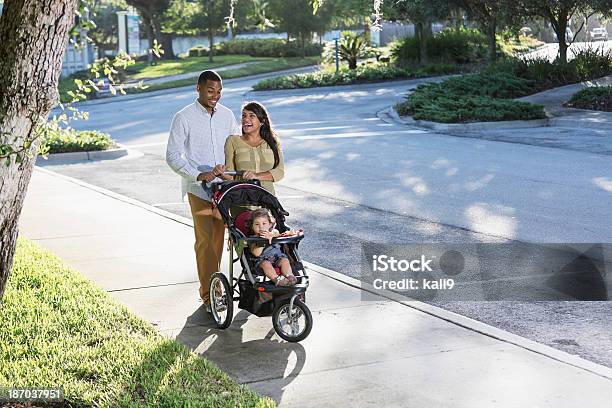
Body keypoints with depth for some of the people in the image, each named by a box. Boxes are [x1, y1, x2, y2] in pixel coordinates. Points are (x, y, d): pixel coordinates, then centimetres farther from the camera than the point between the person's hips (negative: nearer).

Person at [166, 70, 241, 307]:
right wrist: (198, 174, -22)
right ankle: (208, 294, -4)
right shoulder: (184, 118, -7)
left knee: (218, 237, 10)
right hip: (198, 188, -5)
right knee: (205, 239, -8)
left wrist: (226, 167, 0)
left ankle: (212, 286, 23)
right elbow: (172, 156, -10)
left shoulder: (226, 115, 8)